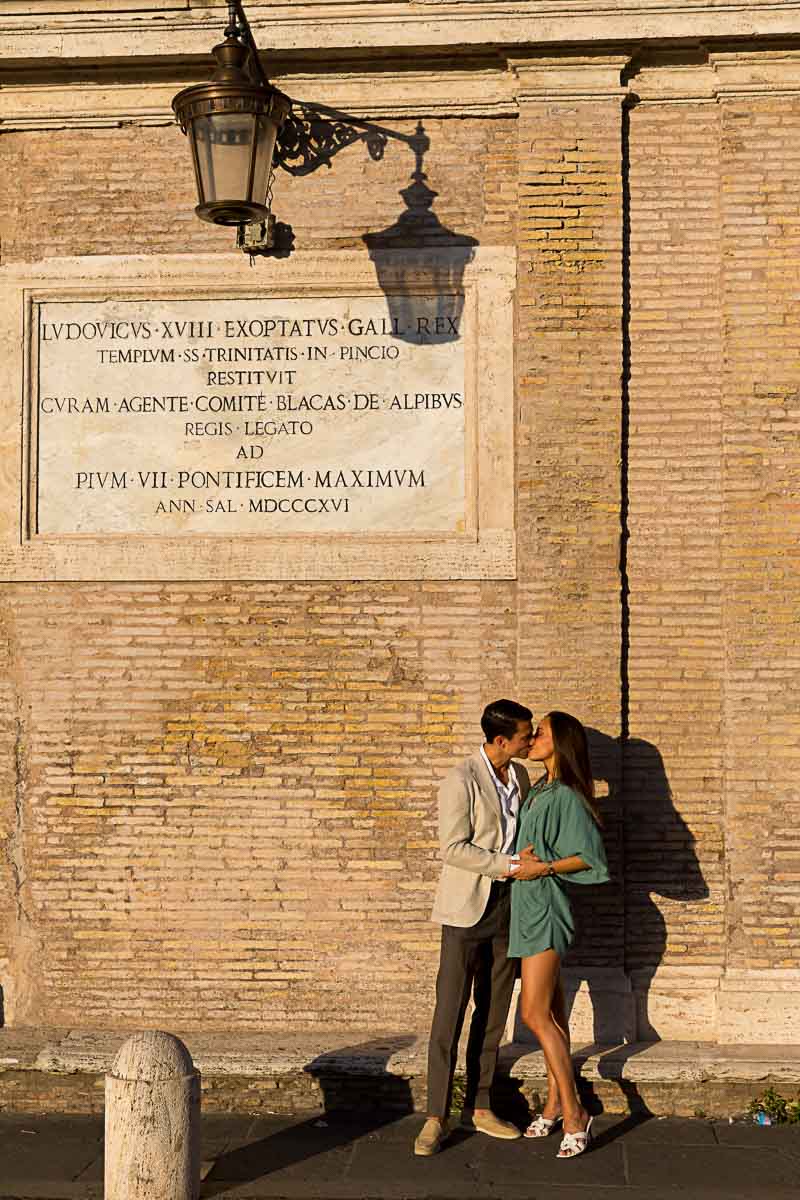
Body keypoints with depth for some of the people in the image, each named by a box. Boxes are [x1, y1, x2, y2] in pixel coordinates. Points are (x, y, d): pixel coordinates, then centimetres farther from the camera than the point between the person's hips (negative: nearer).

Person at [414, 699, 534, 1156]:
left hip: (508, 905, 7)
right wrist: (509, 865, -21)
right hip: (467, 910, -6)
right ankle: (437, 1117, 1)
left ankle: (479, 1107, 20)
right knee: (450, 1011, -4)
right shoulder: (462, 781, -14)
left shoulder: (519, 775, 9)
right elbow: (454, 848, -17)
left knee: (494, 1011, 10)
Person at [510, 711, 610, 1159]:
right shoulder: (539, 791, 12)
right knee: (552, 1012, 14)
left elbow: (592, 856, -16)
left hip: (545, 909, -9)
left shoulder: (565, 797, -14)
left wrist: (545, 867, -21)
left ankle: (574, 1113, -5)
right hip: (530, 907, 9)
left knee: (536, 1014, -10)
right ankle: (555, 1104, 21)